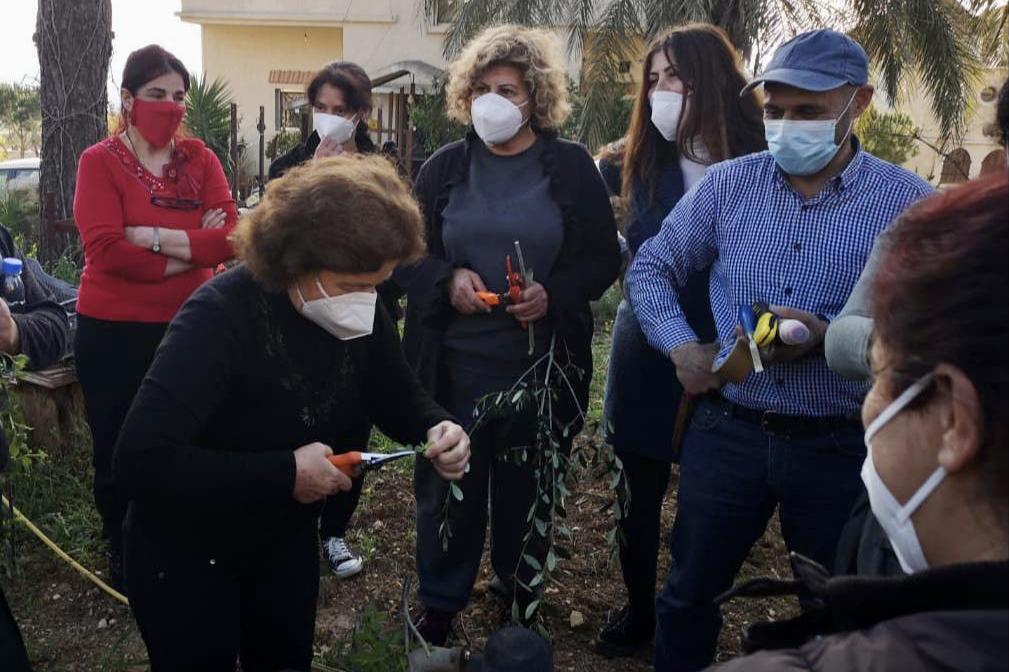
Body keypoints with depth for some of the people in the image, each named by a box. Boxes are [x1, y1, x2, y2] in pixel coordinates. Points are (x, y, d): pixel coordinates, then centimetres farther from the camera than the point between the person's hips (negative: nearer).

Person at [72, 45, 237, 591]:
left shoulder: (199, 158, 3)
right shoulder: (100, 161, -6)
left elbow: (231, 237, -10)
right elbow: (105, 249, -19)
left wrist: (152, 237, -19)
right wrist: (191, 251, -15)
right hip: (113, 333, -2)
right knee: (118, 453, 13)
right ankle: (123, 557, 35)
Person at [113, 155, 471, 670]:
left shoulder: (361, 314, -13)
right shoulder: (220, 317, -33)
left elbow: (399, 399, -1)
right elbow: (138, 462, -38)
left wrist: (436, 430, -24)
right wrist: (286, 472, -39)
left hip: (287, 541, 6)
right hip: (185, 553, -5)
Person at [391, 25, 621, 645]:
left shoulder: (572, 166, -1)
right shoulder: (445, 167, 3)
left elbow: (603, 260, 0)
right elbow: (404, 255, 5)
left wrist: (554, 294, -18)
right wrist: (447, 280, -16)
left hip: (541, 364, -1)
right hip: (454, 362, 1)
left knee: (527, 488, 15)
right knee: (447, 486, 10)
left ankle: (521, 594, 40)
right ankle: (440, 606, 32)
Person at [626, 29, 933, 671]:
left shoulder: (908, 202, -7)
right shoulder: (727, 184, 0)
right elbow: (652, 267, 7)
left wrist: (827, 337, -22)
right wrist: (682, 347, -7)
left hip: (841, 446, -1)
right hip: (728, 430, 2)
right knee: (689, 590, 18)